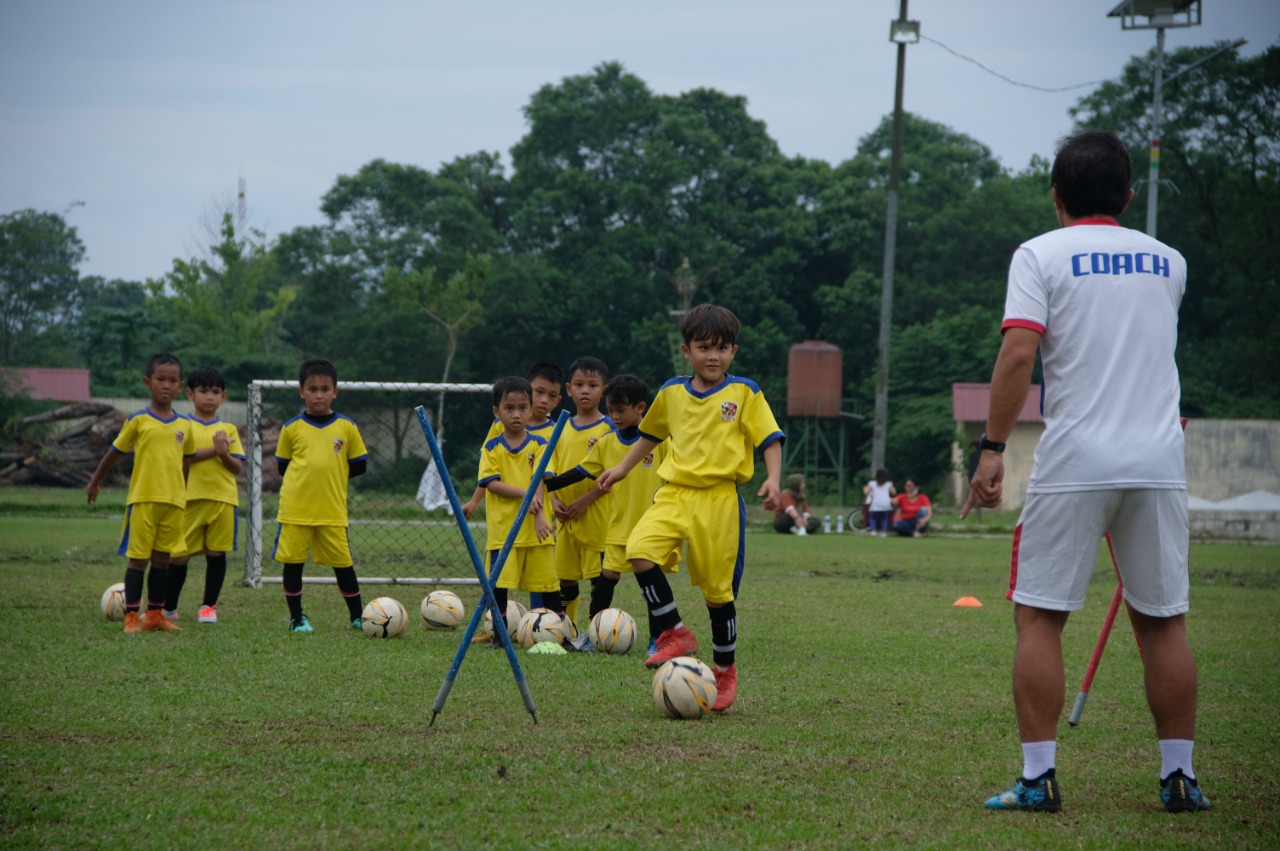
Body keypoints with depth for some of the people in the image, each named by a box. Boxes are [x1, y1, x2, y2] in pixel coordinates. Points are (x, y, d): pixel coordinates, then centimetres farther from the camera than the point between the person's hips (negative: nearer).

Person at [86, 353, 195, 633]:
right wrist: (95, 482, 17)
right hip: (142, 499, -3)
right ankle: (132, 616, 2)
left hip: (173, 501, 3)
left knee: (162, 559, 9)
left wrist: (184, 494, 24)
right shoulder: (138, 420, -3)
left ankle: (155, 615, 16)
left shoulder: (184, 425, 7)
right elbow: (115, 452, 8)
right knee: (138, 558, -2)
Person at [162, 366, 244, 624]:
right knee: (178, 554, -2)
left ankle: (209, 606, 16)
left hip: (222, 499, 2)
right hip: (190, 498, -2)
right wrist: (212, 450, -19)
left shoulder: (228, 430, 11)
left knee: (216, 553, 3)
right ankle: (169, 608, 11)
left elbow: (238, 468, 6)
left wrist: (223, 454, -14)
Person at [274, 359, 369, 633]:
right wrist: (305, 476, 1)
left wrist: (333, 475, 2)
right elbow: (282, 465, 10)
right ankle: (296, 618, 15)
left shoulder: (347, 427, 3)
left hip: (333, 510, 0)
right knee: (292, 562, 3)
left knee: (343, 563, 1)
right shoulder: (292, 428, 3)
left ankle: (358, 616, 12)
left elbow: (359, 465, 8)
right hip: (295, 508, 0)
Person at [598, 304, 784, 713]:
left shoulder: (744, 392, -1)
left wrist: (772, 480, -16)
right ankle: (675, 634, -9)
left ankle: (725, 669, 19)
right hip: (675, 493, 3)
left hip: (720, 498, -3)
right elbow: (651, 433, 28)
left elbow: (770, 439, -1)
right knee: (640, 551, -22)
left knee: (718, 589, 0)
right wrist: (622, 469, 29)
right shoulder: (671, 392, 10)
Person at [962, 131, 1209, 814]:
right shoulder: (1168, 262, 13)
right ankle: (1179, 777, 9)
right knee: (1164, 621, 9)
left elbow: (1019, 353, -12)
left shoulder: (1040, 255, 0)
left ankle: (1038, 777, -4)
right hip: (1159, 463, 3)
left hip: (1074, 463, -3)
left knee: (1038, 616, 2)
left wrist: (992, 448, -10)